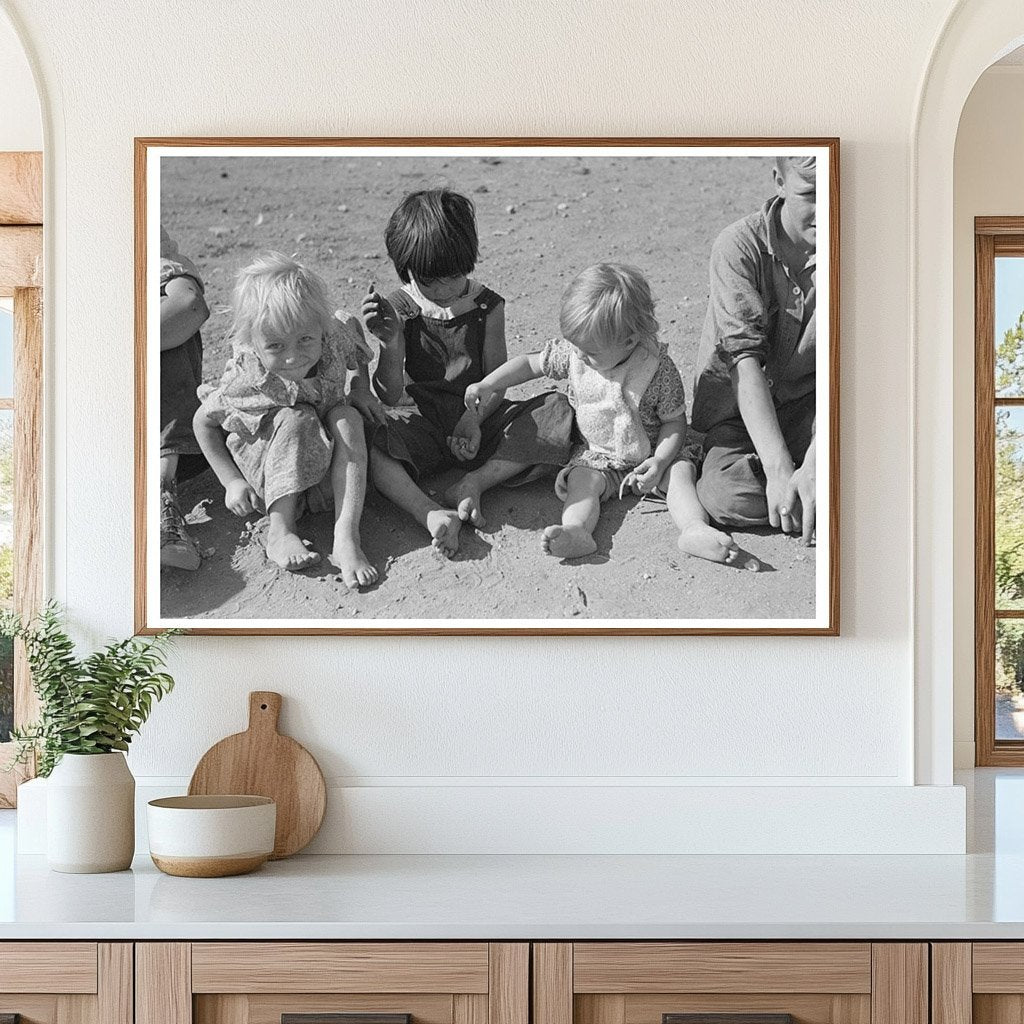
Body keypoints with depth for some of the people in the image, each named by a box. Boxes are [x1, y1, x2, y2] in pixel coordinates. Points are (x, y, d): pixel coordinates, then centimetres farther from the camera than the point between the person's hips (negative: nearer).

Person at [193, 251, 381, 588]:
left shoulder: (336, 337, -20)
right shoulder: (245, 380, -29)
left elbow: (352, 329, 6)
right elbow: (203, 422, -12)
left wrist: (362, 389, -1)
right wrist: (231, 481, -17)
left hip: (324, 467, 4)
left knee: (347, 418, -26)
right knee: (295, 418, -31)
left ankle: (346, 536, -35)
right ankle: (281, 531, -27)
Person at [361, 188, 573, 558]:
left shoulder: (486, 305, 0)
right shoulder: (399, 309, -5)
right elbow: (391, 396, -11)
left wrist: (475, 417, -22)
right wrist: (390, 346, -30)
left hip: (476, 417, 2)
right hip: (422, 421, -2)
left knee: (556, 410, -21)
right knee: (372, 448, -34)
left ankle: (475, 482, -26)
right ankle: (434, 516, -52)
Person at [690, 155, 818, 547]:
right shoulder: (740, 245, -16)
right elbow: (746, 364, -24)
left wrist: (812, 468, -33)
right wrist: (779, 470, -35)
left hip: (806, 402, 2)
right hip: (738, 410, -2)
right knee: (726, 497, -31)